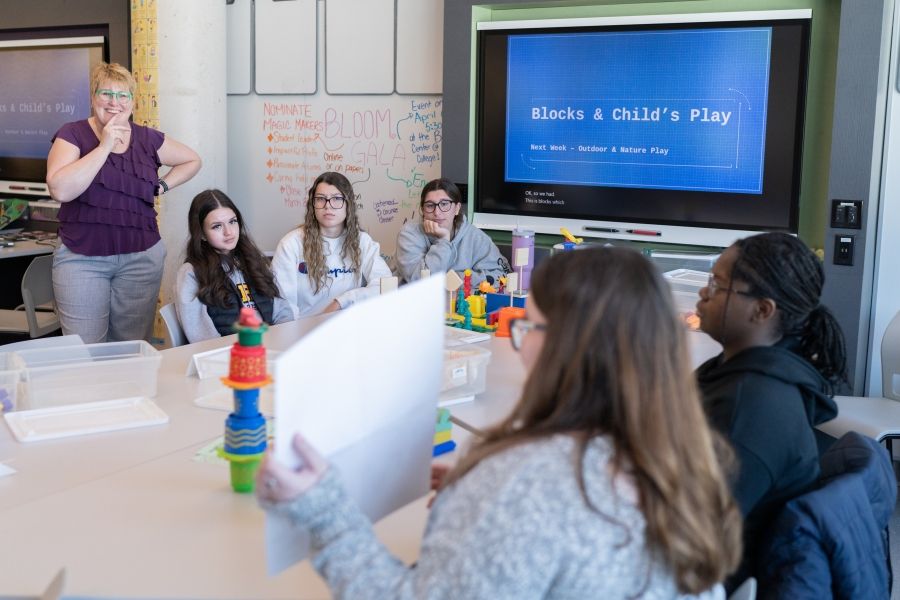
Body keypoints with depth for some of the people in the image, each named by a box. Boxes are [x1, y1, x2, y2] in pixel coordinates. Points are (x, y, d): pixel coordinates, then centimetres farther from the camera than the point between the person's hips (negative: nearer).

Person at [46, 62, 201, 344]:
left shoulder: (148, 139, 6)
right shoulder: (72, 134, -1)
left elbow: (192, 160, 21)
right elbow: (60, 190, -16)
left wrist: (162, 185, 5)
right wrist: (105, 147, -16)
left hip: (141, 258, 2)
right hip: (82, 259, -2)